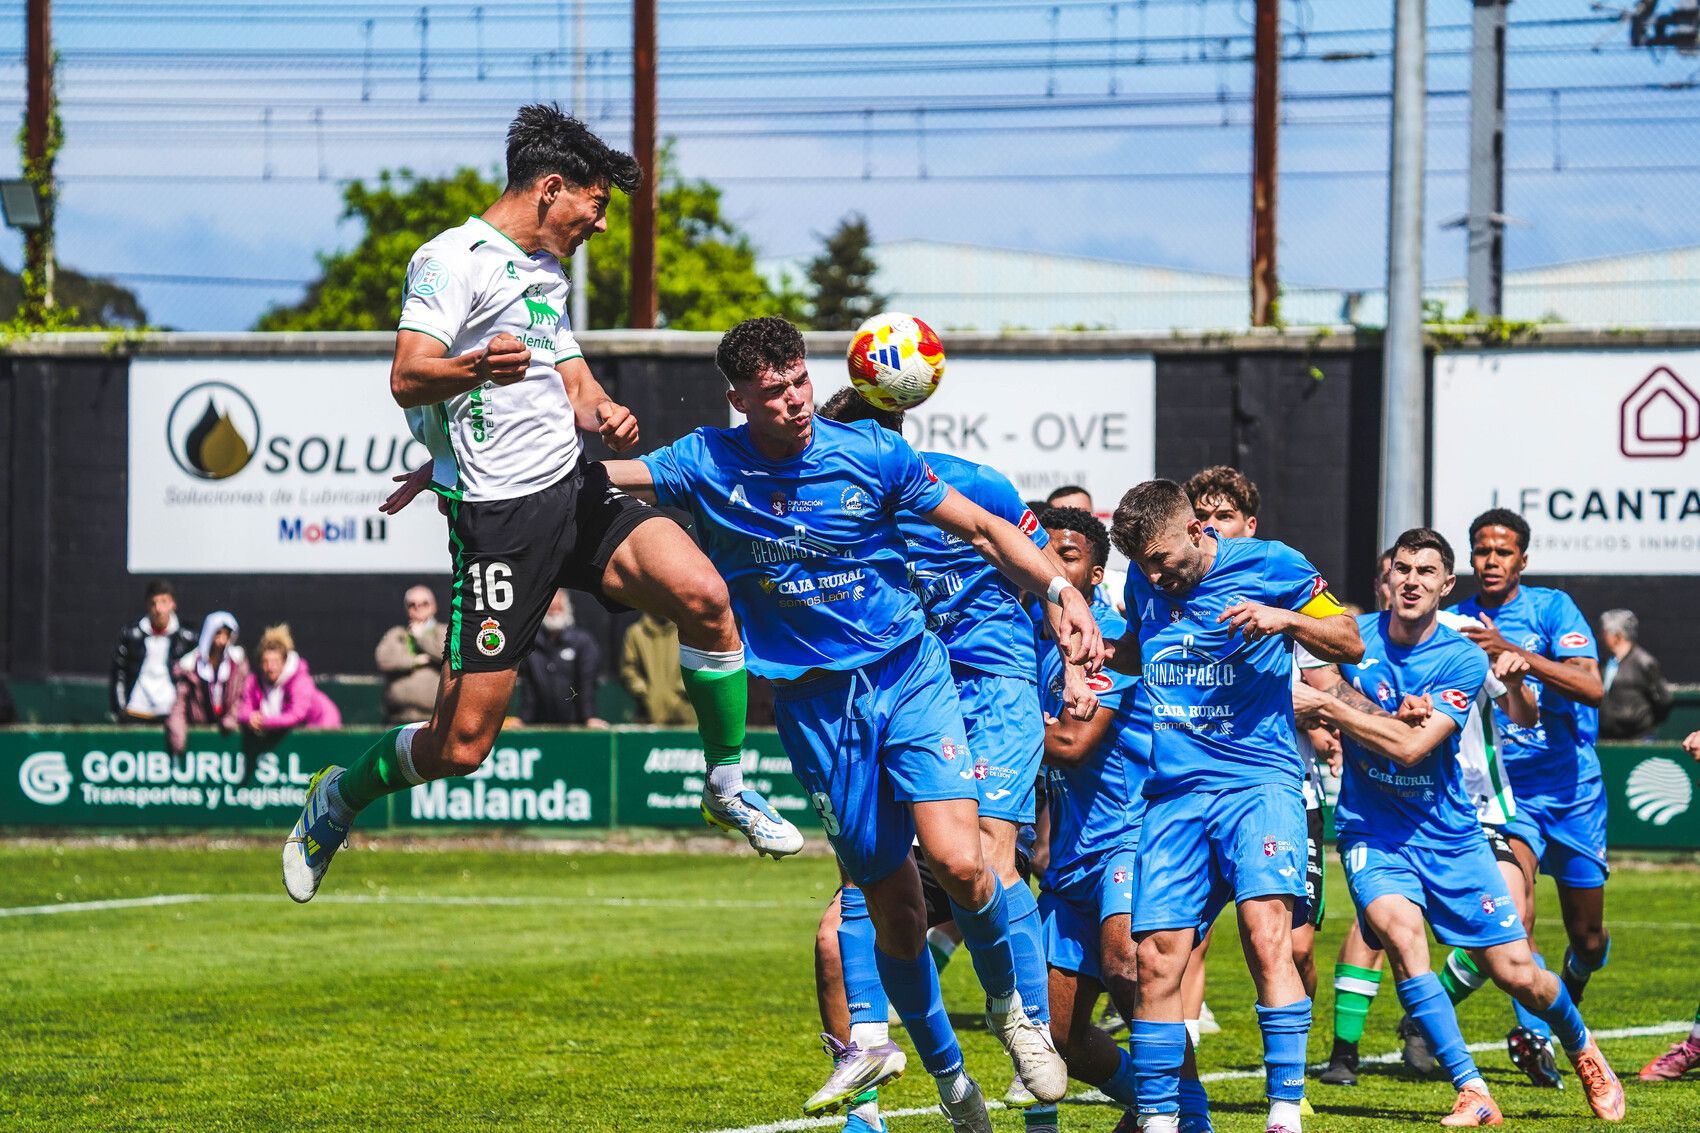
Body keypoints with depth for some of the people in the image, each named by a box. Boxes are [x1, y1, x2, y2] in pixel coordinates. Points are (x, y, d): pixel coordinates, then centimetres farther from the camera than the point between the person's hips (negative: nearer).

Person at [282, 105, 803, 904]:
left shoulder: (546, 272, 20)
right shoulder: (456, 260, -7)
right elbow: (407, 378, -18)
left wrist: (604, 414, 2)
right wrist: (475, 367, -40)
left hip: (575, 487, 7)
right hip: (499, 515, -7)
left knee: (702, 595, -20)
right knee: (461, 744, -7)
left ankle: (726, 788, -3)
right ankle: (339, 798, 21)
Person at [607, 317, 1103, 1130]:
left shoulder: (869, 452, -5)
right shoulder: (708, 466, -4)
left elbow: (980, 528, 3)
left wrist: (1059, 589, -8)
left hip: (910, 675, -1)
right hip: (814, 703, 1)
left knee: (957, 861, -21)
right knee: (891, 903, 2)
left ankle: (1008, 1005, 8)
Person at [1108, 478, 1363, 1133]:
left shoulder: (1270, 565, -3)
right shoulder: (1145, 583, 11)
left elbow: (1350, 644, 3)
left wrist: (1285, 618, -15)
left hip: (1259, 779, -4)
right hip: (1173, 793, 5)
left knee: (1267, 934, -23)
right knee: (1157, 960, -3)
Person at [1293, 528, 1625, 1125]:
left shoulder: (1462, 659, -10)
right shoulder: (1354, 637, -4)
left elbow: (1410, 747, -21)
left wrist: (1326, 706, -25)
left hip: (1446, 830, 0)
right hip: (1371, 828, 0)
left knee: (1518, 974, 1)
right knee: (1400, 931, -30)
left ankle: (1583, 1051, 36)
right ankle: (1472, 1093, -25)